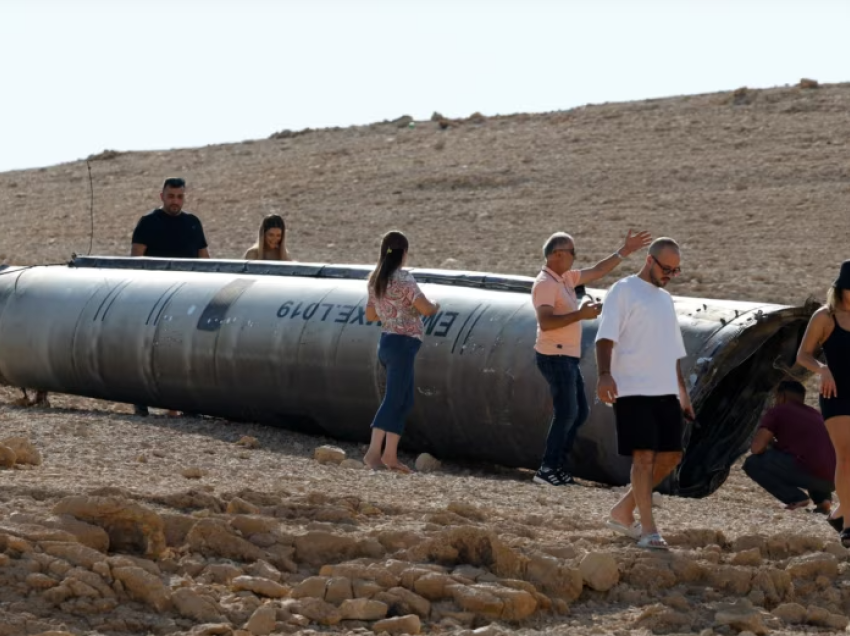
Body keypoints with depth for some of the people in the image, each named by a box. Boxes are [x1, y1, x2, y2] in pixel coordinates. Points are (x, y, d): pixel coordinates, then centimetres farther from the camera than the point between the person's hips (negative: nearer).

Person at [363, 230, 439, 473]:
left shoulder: (376, 280, 12)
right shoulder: (403, 279, -13)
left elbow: (370, 315, 21)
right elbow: (425, 308, -16)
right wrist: (435, 306, 5)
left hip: (387, 342, 9)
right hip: (402, 344, -9)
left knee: (404, 401, 12)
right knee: (393, 399, -10)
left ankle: (390, 454, 9)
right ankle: (374, 451, -17)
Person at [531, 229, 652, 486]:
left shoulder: (565, 279, 13)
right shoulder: (545, 284, -17)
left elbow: (597, 271, 21)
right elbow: (545, 322, -28)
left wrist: (624, 251, 17)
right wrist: (580, 314, -31)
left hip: (567, 358, 10)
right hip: (555, 357, -10)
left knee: (580, 412, 12)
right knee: (566, 412, -9)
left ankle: (559, 464, 16)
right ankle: (548, 469, -6)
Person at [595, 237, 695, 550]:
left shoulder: (665, 299, 21)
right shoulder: (623, 291, -3)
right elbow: (605, 337, -14)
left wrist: (682, 391, 25)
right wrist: (604, 374, -29)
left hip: (665, 392, 8)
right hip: (632, 391, -8)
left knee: (670, 456, 5)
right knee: (644, 456, -12)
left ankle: (623, 512, 18)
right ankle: (648, 530, -12)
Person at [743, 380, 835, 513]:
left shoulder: (777, 411, 10)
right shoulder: (815, 414, 30)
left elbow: (756, 448, 0)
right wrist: (777, 445, 44)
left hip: (809, 471, -8)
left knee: (753, 463, 5)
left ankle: (796, 497, -5)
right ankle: (822, 498, 14)